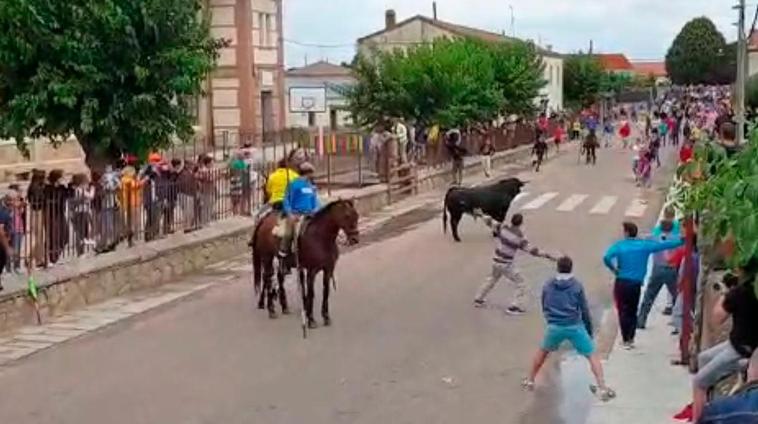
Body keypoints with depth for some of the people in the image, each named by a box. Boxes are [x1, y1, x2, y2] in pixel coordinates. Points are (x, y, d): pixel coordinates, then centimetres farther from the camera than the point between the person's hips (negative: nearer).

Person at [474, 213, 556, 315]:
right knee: (521, 284, 7)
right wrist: (547, 256, -15)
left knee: (492, 279, 30)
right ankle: (514, 307, 0)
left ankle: (479, 299, 40)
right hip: (506, 265, -6)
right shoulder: (520, 238, -21)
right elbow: (532, 250, -20)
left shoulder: (503, 228, -12)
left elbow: (490, 222, -2)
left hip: (496, 261, 6)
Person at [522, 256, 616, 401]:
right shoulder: (577, 285, 1)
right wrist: (589, 330, 13)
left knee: (543, 351, 28)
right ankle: (602, 388, -6)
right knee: (593, 355, 6)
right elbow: (584, 310, 3)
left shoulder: (547, 285, 8)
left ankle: (530, 380, 33)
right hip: (575, 326, -2)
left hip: (554, 327, 2)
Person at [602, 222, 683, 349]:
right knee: (633, 311, 16)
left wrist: (613, 269, -6)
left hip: (622, 283, -2)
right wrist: (682, 241, 13)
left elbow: (606, 257, -21)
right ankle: (631, 339, 18)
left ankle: (626, 340, 1)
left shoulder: (619, 245, -5)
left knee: (623, 311, 4)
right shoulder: (644, 245, 1)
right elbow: (663, 245, 4)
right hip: (636, 283, 2)